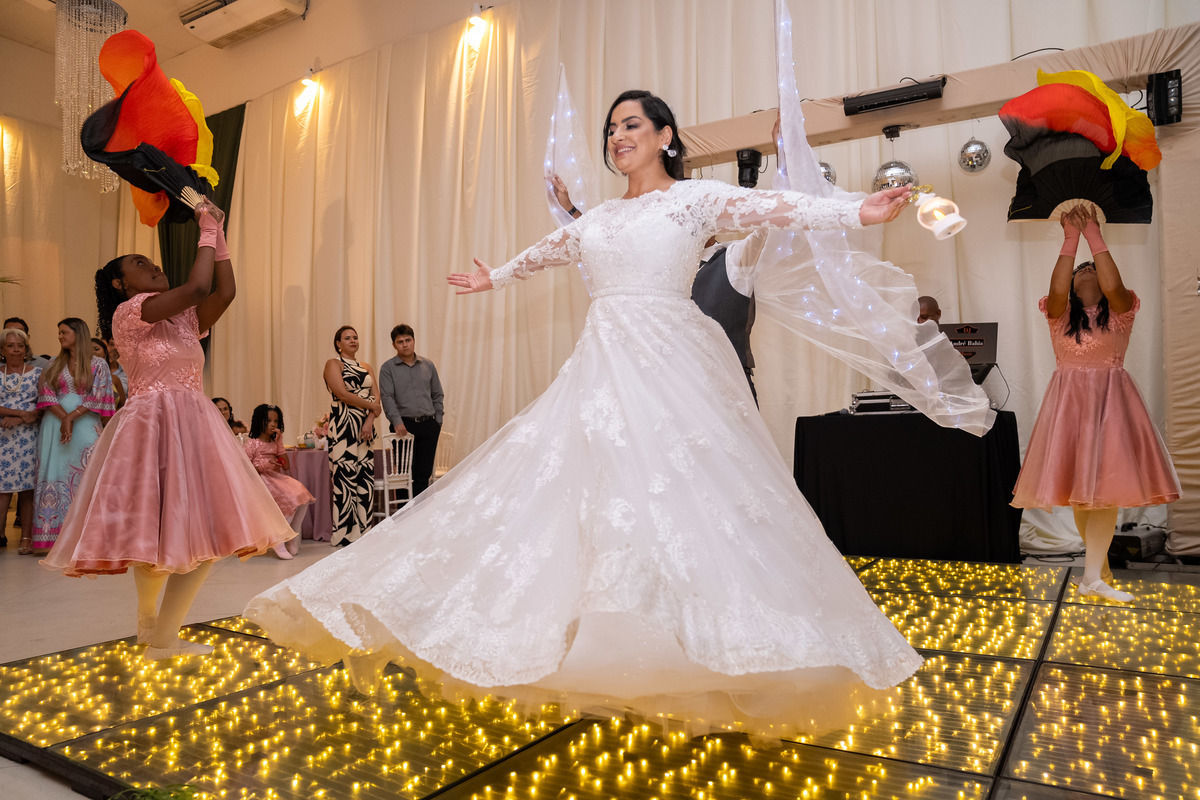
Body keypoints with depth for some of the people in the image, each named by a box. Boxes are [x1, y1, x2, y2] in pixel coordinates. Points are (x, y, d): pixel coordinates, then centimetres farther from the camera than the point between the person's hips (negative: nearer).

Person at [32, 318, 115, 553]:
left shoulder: (98, 364, 5)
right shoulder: (55, 365, 15)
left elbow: (96, 397, -3)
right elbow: (46, 394, 4)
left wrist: (72, 417, -14)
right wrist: (63, 418, -11)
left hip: (85, 425, -3)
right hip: (55, 425, 3)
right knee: (55, 477, 0)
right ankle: (50, 536, 2)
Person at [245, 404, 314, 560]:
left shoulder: (275, 442, 16)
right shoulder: (251, 444, -2)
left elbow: (286, 466, 9)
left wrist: (279, 442, 5)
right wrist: (265, 466, -21)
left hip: (276, 477, 6)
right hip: (260, 480, -6)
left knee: (301, 494, -20)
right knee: (290, 500, -27)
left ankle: (293, 539, -11)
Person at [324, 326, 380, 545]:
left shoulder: (367, 367, 19)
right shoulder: (333, 364, 3)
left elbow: (377, 398, 10)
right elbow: (342, 393, -11)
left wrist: (370, 420, -8)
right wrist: (371, 406, -5)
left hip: (365, 427, 6)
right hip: (343, 427, -5)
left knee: (366, 478, 2)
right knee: (346, 477, -8)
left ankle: (362, 532, 8)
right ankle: (345, 534, -2)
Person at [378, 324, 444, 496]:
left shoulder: (428, 365, 14)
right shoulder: (388, 368, 4)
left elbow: (437, 395, 18)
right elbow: (387, 397, -6)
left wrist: (438, 421, 9)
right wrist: (396, 421, -19)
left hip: (429, 426, 3)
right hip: (404, 426, -3)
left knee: (423, 474, 2)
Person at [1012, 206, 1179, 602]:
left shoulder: (1119, 311, 3)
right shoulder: (1061, 313, 5)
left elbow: (1113, 285, -18)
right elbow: (1057, 289, -18)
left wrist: (1094, 235, -17)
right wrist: (1071, 238, -17)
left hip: (1111, 403, -1)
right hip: (1069, 402, 1)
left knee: (1107, 484, -8)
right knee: (1079, 485, 4)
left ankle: (1093, 577, -8)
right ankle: (1098, 562, 23)